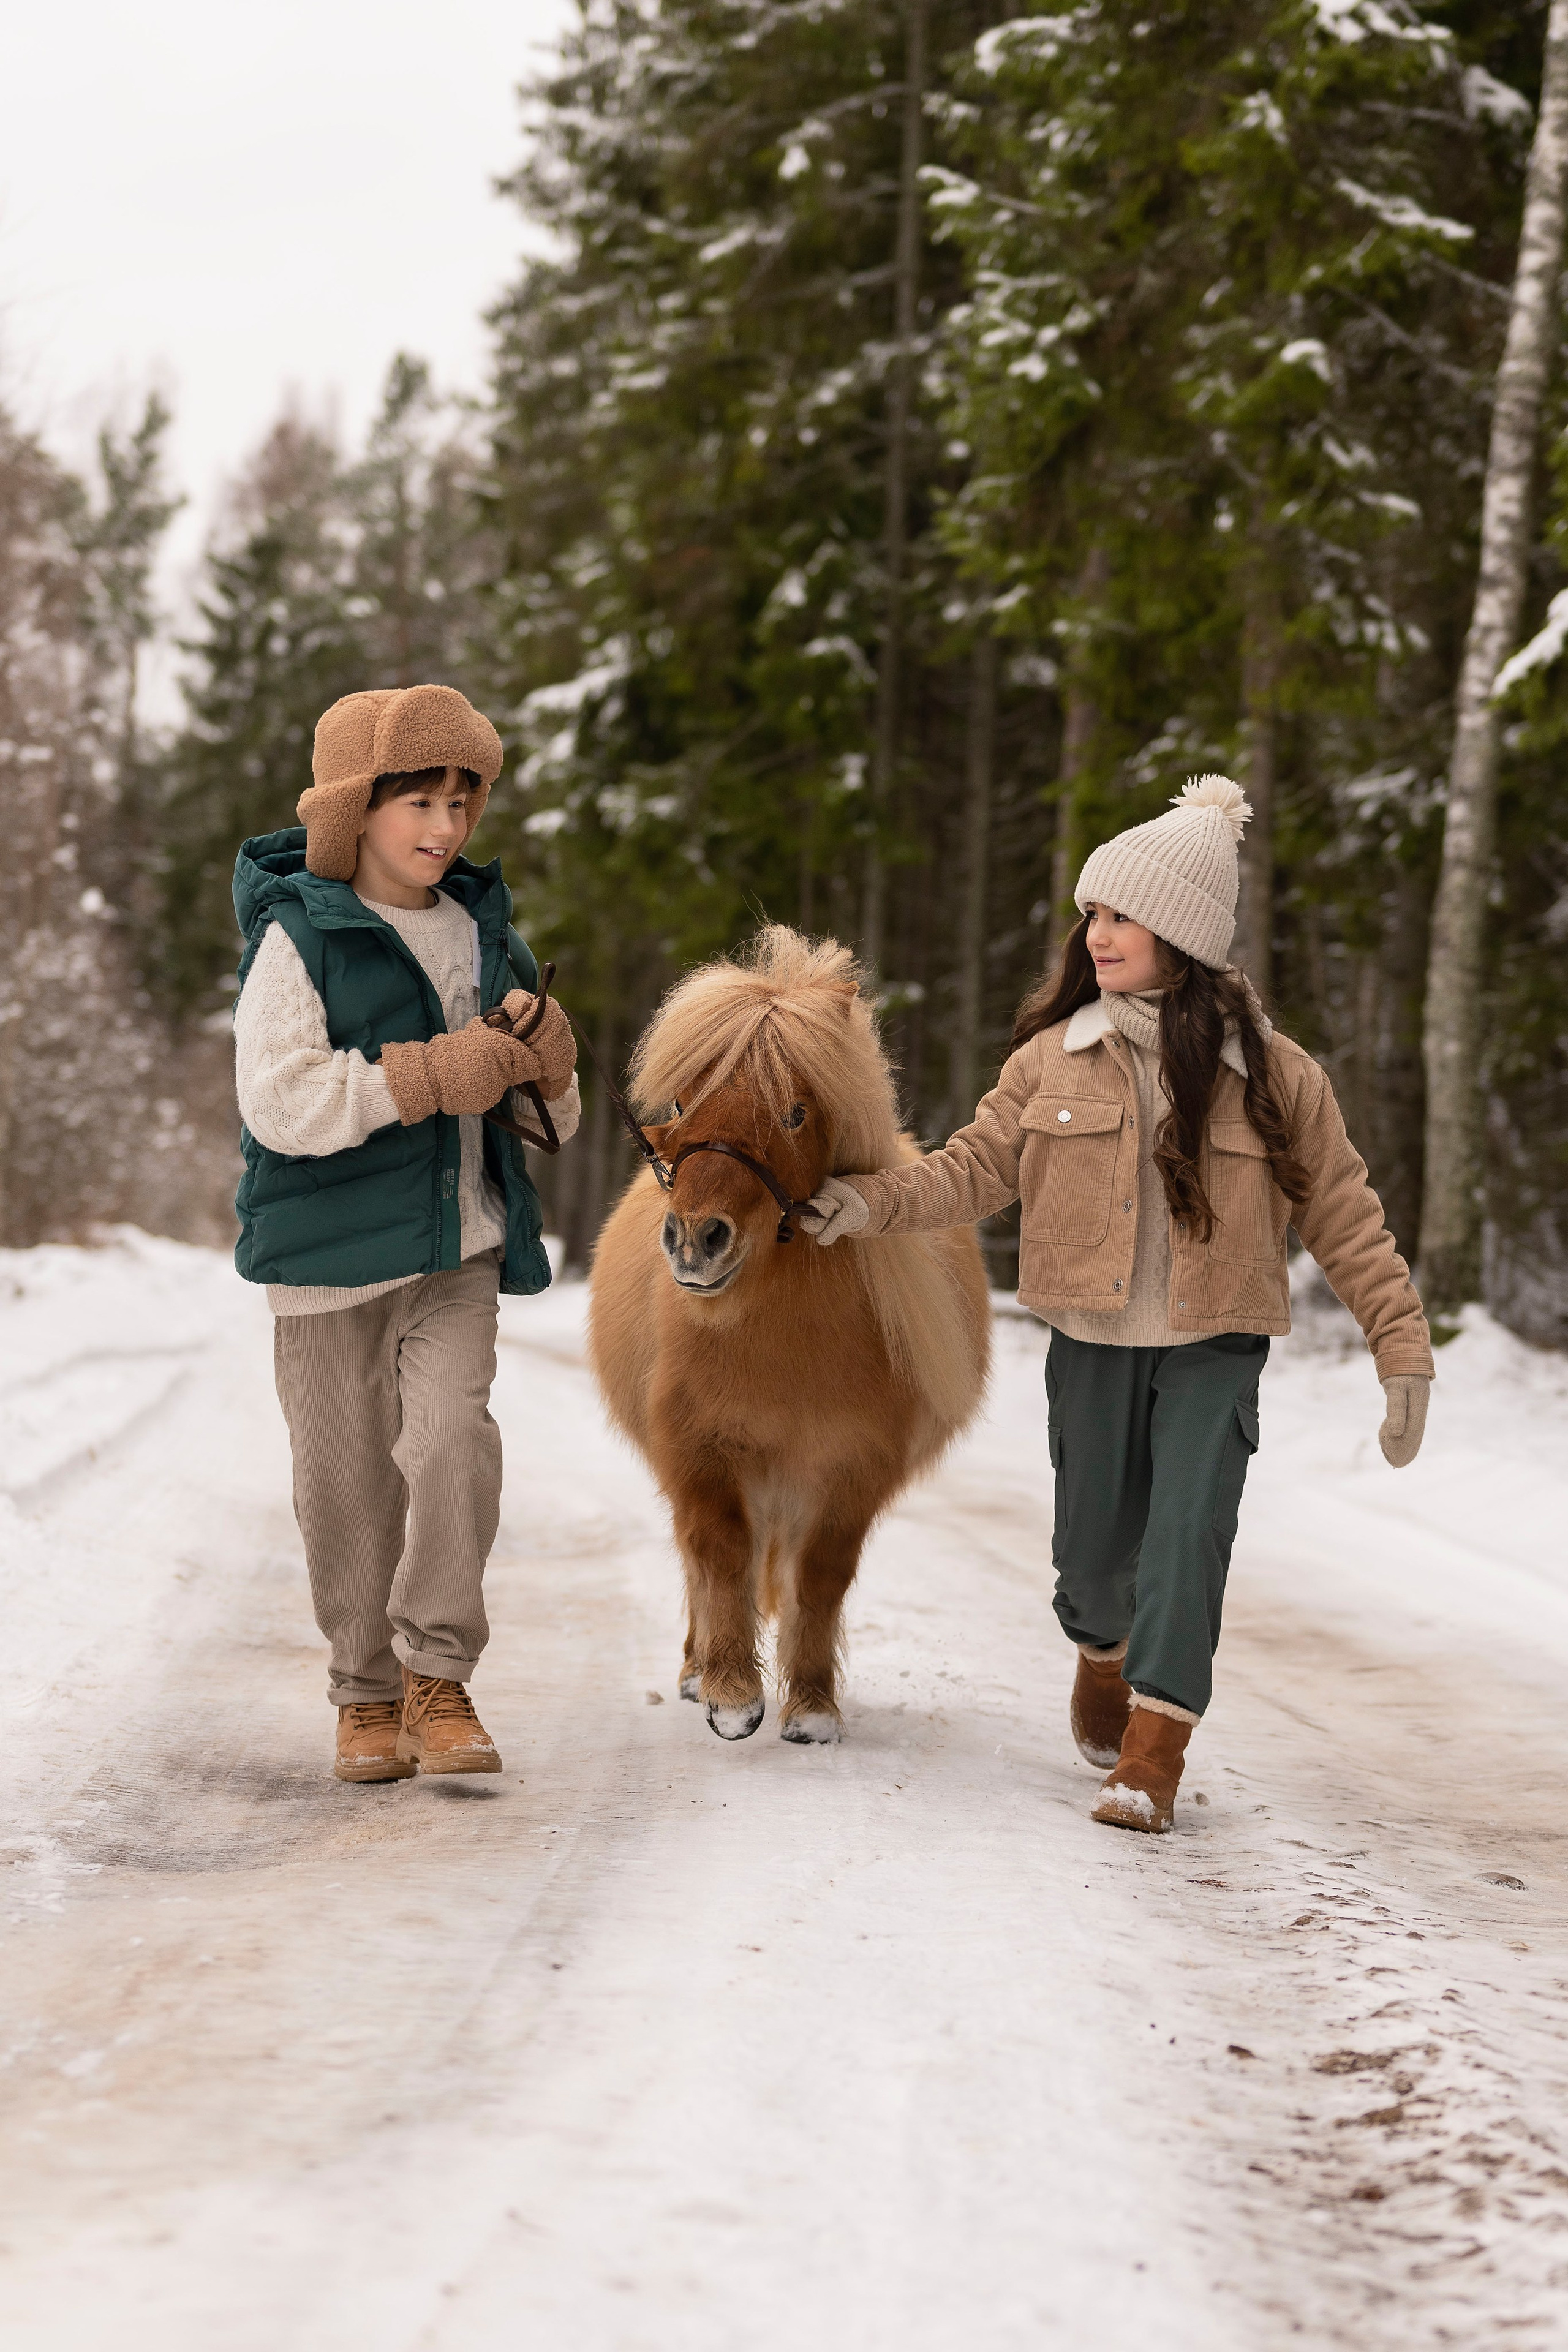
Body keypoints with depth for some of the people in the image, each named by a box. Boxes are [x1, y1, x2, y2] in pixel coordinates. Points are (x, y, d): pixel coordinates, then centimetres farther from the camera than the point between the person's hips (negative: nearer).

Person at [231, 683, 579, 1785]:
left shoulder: (483, 931, 9)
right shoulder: (299, 938, -8)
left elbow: (549, 1112, 19)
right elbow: (281, 1102, -20)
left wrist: (543, 1058, -6)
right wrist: (432, 1076, -22)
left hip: (461, 1244, 3)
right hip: (333, 1243, -3)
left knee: (452, 1434, -17)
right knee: (349, 1475, 5)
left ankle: (440, 1677, -7)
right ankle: (367, 1694, 19)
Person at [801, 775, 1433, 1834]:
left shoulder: (1276, 1076, -6)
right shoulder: (1055, 1060, -1)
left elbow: (1346, 1220, -1)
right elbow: (978, 1166, 4)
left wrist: (1403, 1349, -3)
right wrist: (874, 1200, -12)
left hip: (1214, 1351, -2)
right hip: (1091, 1345, 2)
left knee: (1186, 1536, -13)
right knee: (1095, 1539, 11)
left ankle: (1153, 1752, -10)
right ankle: (1104, 1656, 43)